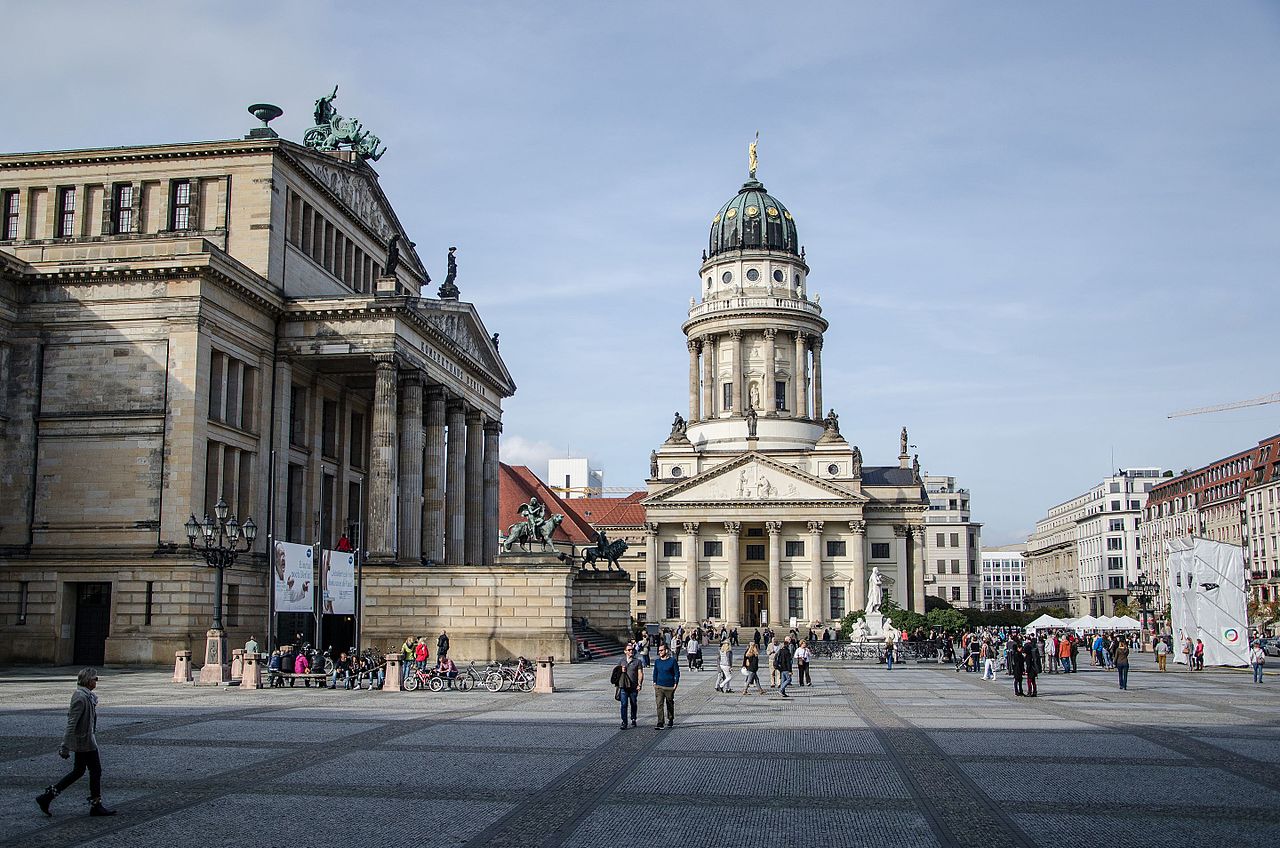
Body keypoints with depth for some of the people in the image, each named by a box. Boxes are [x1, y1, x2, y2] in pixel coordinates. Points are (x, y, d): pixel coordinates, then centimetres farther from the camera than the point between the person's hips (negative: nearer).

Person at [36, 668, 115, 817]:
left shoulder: (87, 695, 10)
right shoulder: (81, 697, -21)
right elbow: (72, 723, -22)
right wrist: (65, 747, -22)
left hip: (82, 741, 10)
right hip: (86, 742, -10)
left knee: (78, 771, 16)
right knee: (95, 770, 1)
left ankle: (47, 796, 17)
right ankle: (96, 806, 11)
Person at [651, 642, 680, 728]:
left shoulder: (672, 661, -4)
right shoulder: (657, 661, 7)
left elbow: (677, 673, -1)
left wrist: (675, 684, -7)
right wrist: (654, 683, 7)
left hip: (669, 687, -2)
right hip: (659, 687, 2)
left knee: (670, 705, 11)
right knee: (659, 705, -10)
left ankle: (670, 721, 30)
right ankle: (660, 723, -12)